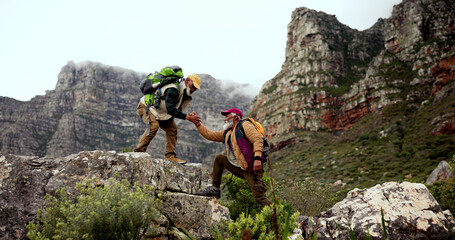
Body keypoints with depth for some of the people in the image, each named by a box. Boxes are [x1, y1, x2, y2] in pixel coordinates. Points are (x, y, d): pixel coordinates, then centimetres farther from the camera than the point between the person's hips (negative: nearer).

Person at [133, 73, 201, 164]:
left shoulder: (185, 94, 1)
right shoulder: (173, 89, -32)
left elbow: (176, 110, 3)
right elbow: (170, 109, -41)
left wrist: (189, 116, -14)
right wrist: (187, 117, -42)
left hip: (160, 112, 10)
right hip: (146, 106, -10)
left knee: (172, 128, 0)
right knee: (154, 125, -32)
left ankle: (170, 156, 3)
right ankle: (138, 152, -24)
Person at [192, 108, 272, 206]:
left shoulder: (245, 125, -5)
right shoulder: (227, 133, 20)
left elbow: (258, 140, -18)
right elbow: (210, 135, 24)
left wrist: (257, 158, -30)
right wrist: (197, 123, 21)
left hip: (250, 168, -8)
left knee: (259, 197, -15)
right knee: (219, 159, 11)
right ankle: (215, 189, 11)